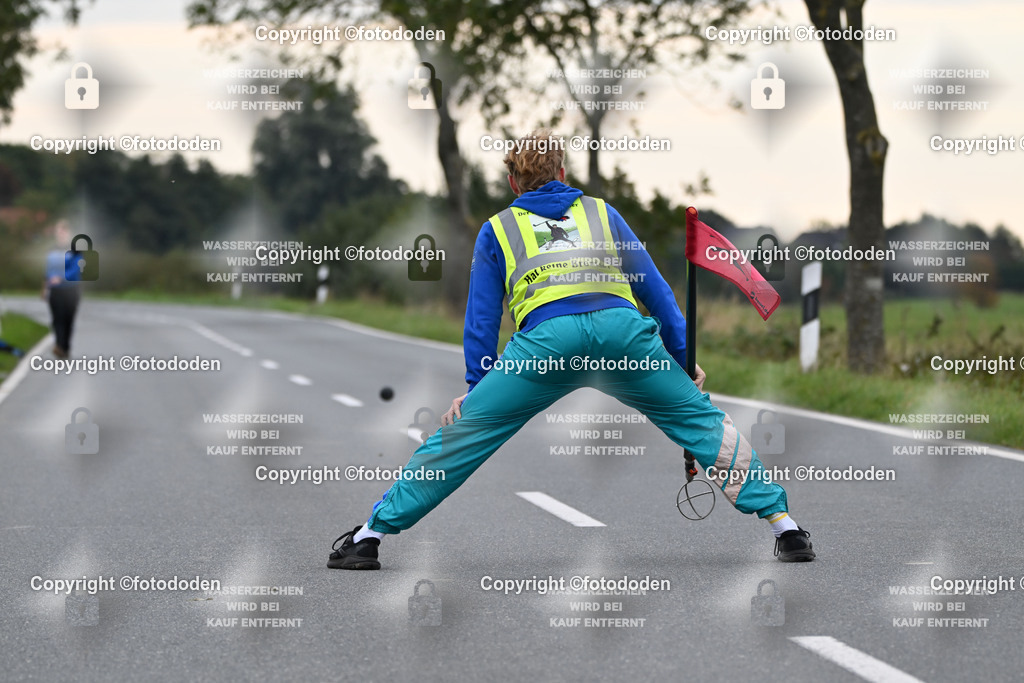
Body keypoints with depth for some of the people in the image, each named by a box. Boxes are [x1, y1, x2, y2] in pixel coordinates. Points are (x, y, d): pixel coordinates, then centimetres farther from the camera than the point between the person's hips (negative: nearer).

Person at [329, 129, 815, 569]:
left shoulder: (497, 229, 28)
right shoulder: (603, 213, 31)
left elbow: (482, 317, 21)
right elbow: (656, 291, 27)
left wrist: (475, 388, 23)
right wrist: (684, 361, 28)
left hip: (547, 334, -1)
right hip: (624, 329, 1)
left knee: (460, 434, 7)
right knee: (702, 421, 16)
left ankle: (369, 535, 6)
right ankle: (784, 526, 12)